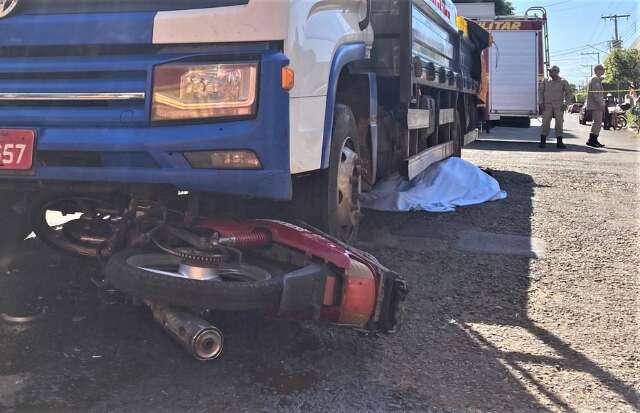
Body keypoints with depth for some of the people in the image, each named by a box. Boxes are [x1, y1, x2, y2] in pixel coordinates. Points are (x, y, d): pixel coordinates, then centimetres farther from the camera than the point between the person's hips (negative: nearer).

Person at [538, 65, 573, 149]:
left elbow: (568, 94, 3)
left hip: (559, 106, -1)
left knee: (559, 124, 0)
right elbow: (541, 92, 12)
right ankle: (542, 141, -1)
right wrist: (541, 103, 1)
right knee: (545, 123, -5)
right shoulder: (545, 82, 7)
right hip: (547, 106, 1)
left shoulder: (563, 82, 2)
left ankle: (559, 142, 4)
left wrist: (565, 104, -8)